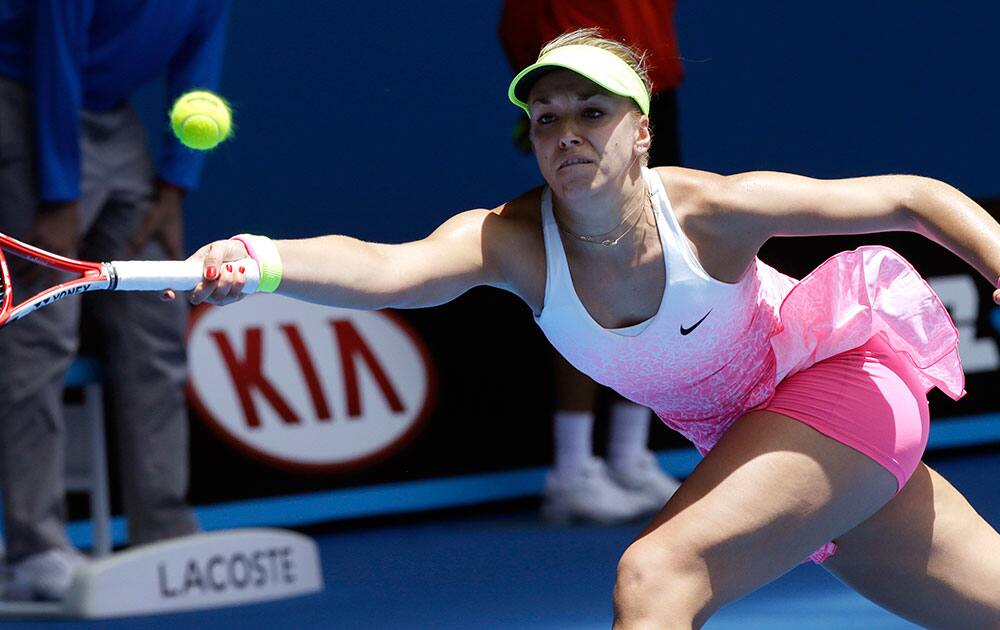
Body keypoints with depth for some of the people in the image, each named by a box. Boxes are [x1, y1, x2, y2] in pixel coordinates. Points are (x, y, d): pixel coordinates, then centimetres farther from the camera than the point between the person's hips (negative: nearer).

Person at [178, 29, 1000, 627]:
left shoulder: (711, 211, -26)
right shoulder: (513, 242, -20)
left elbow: (917, 199, -17)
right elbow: (384, 268, -41)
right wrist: (258, 261, -60)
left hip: (847, 382, -5)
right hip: (739, 436, 5)